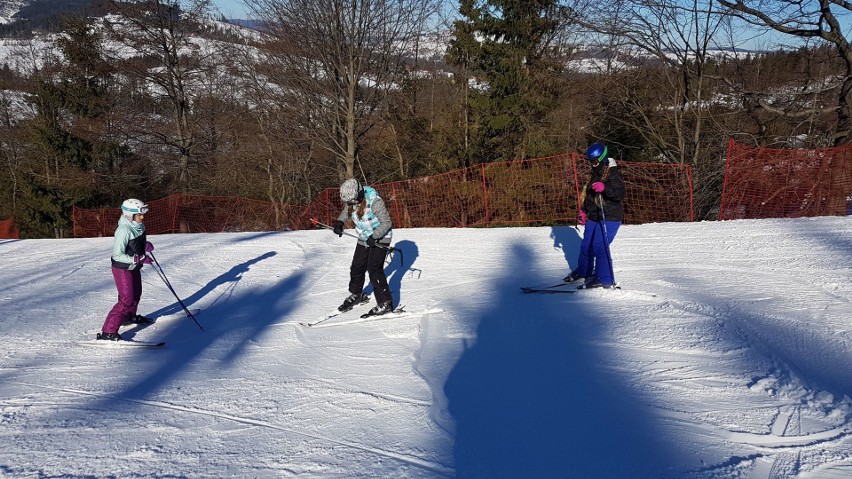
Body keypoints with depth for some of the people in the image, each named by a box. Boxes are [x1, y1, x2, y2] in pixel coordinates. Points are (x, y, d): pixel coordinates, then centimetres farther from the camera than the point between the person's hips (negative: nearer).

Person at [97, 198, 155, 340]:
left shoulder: (138, 226, -1)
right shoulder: (124, 230, -28)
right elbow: (117, 255, -28)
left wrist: (146, 245, -6)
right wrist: (139, 259, -30)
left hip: (134, 267, 9)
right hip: (122, 269, -9)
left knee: (136, 293, 25)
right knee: (127, 299, -13)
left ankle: (129, 316, 52)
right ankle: (108, 332, -12)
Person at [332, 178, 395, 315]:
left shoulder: (375, 202, -30)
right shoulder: (350, 200, -10)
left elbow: (386, 222, -22)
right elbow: (346, 211, 13)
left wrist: (374, 237, -30)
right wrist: (340, 222, -6)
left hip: (380, 238, -7)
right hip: (364, 239, 7)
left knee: (374, 270, -15)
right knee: (357, 267, 12)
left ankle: (385, 303, -9)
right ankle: (356, 295, 36)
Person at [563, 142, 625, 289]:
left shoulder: (613, 174, -13)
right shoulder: (594, 175, 14)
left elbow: (619, 195, -26)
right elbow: (588, 195, 25)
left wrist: (605, 188, -41)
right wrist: (583, 211, 16)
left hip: (609, 218, -9)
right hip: (594, 217, 9)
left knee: (600, 246, -18)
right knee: (586, 245, 17)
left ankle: (605, 279, -13)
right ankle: (583, 271, 37)